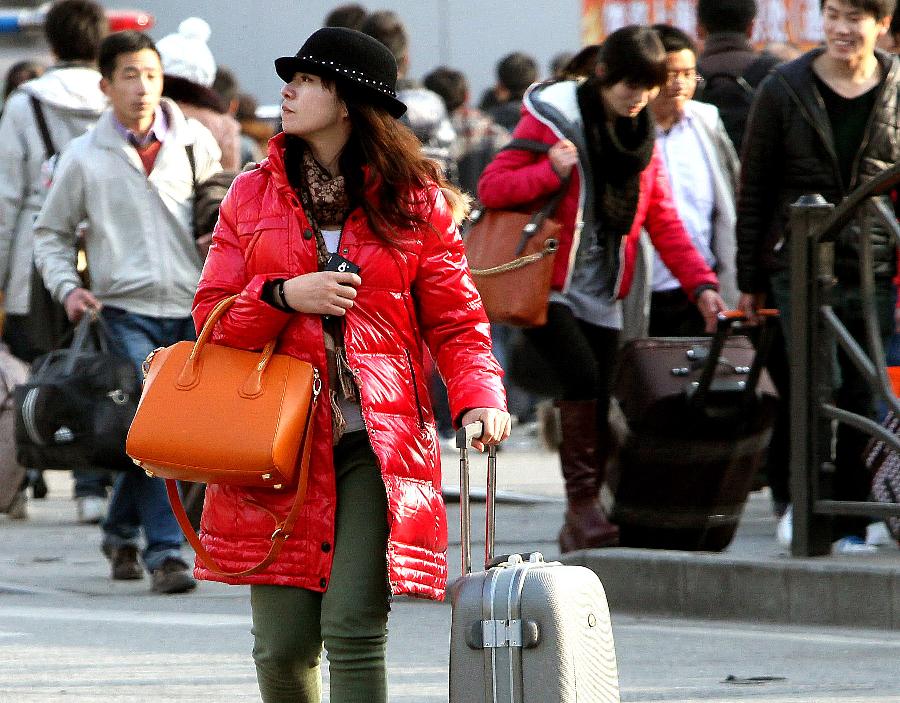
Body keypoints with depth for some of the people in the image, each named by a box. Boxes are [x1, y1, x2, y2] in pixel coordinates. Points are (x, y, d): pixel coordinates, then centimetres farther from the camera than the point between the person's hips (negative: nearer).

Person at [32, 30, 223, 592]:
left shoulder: (196, 143, 6)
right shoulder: (85, 158, 2)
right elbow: (51, 233, 12)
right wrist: (67, 287, -5)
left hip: (191, 309, 2)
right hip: (125, 309, -2)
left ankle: (121, 531, 29)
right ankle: (165, 552, -13)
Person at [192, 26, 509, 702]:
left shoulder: (416, 201, 5)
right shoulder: (253, 196, 12)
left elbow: (456, 322, 4)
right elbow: (212, 318, 10)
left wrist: (480, 398, -14)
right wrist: (282, 295, -9)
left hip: (375, 445, -2)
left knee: (353, 629, -14)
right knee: (283, 643, 1)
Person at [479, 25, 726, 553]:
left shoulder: (642, 135, 12)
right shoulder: (553, 118, -5)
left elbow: (664, 222, 10)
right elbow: (491, 188, -8)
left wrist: (701, 283, -2)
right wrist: (551, 171, -23)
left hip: (601, 296, 6)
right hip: (546, 287, -6)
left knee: (599, 412, 2)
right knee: (582, 373, -25)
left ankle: (580, 528, 11)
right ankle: (583, 503, -20)